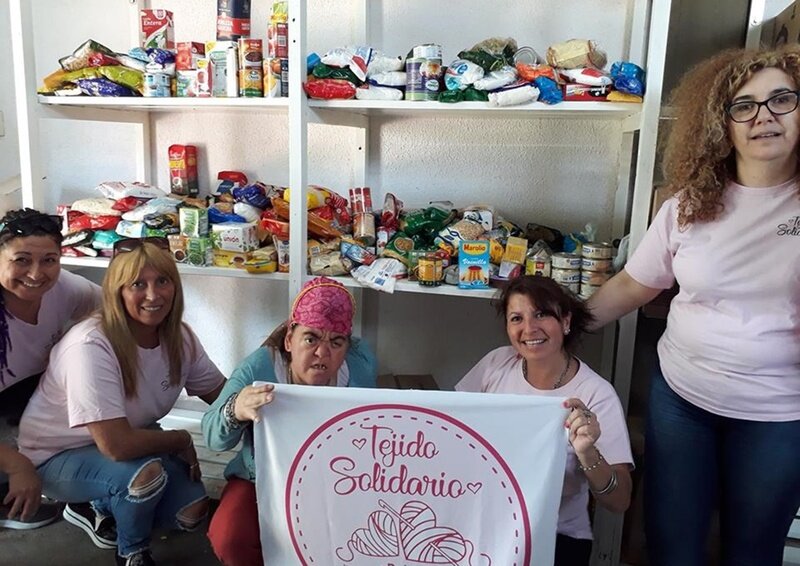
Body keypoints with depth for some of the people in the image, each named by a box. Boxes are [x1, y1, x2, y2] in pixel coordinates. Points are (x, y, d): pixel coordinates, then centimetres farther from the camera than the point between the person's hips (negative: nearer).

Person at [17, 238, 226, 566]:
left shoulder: (179, 338, -11)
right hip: (58, 456, -6)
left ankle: (98, 508, 19)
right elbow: (117, 445, -37)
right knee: (147, 472, -34)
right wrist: (182, 442, -21)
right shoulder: (91, 346, -33)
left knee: (191, 514, -9)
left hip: (129, 442, 6)